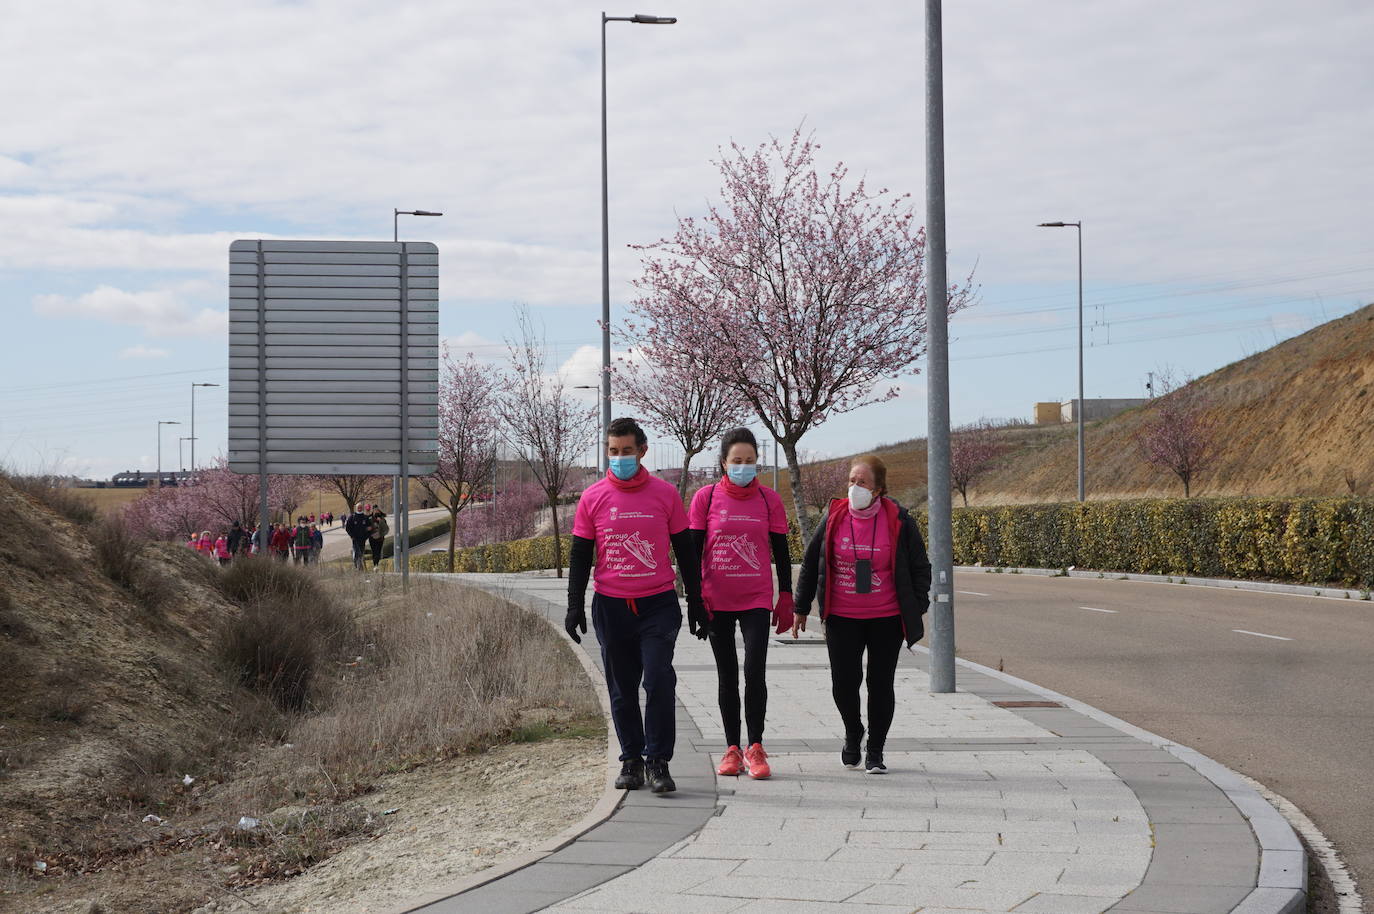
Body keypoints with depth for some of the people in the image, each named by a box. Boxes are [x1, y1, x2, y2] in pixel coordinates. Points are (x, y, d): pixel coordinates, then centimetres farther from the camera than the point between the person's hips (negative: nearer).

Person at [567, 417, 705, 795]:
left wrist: (695, 603, 7)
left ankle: (658, 761, -2)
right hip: (611, 607, 1)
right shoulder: (592, 498, 4)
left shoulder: (665, 494, 2)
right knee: (622, 689, 8)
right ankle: (631, 760, 19)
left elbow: (686, 552, 8)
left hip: (658, 604, -1)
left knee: (659, 681, -11)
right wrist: (575, 606, 1)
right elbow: (580, 557, 8)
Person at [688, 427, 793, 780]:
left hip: (757, 600, 0)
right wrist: (695, 596, -3)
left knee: (754, 672, -12)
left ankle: (755, 748, -1)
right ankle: (732, 749, 15)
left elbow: (781, 553, 8)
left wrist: (786, 600, 5)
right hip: (717, 601, 0)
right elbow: (693, 550, 3)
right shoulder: (706, 498, 1)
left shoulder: (769, 500, 4)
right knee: (727, 676, 7)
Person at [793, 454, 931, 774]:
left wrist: (917, 610, 0)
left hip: (886, 618, -1)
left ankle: (875, 751, 16)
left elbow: (919, 567, 6)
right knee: (844, 681, -3)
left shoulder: (898, 520, -3)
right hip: (841, 617, 1)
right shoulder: (834, 517, 1)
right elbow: (810, 563, 11)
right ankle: (853, 734, 26)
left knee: (881, 683, 2)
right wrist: (801, 608, 12)